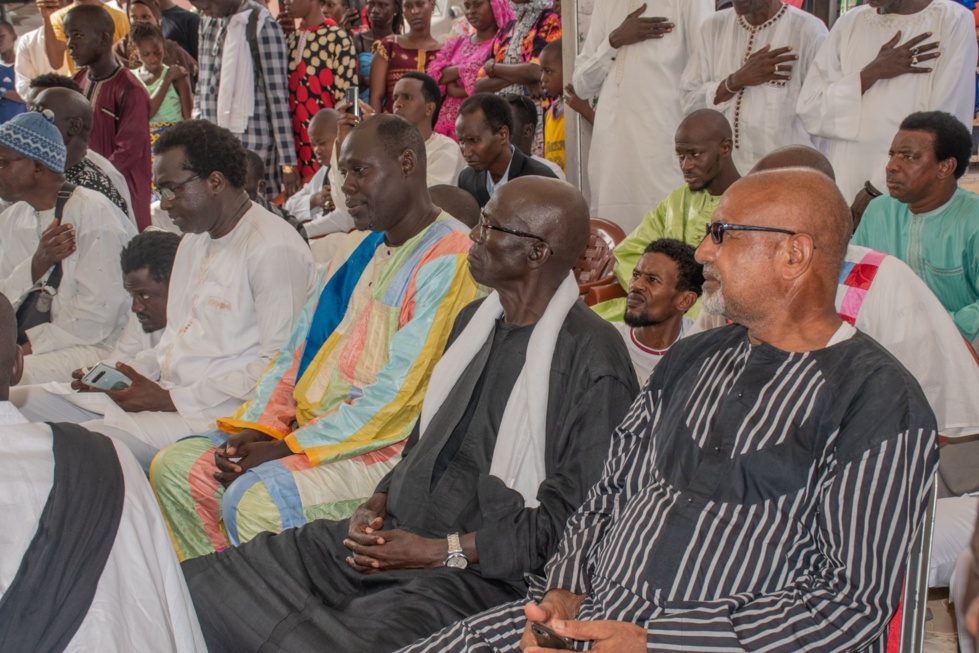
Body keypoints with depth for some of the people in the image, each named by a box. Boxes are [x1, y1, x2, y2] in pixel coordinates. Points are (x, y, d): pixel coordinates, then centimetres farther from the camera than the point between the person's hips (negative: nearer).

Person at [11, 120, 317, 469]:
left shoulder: (274, 249, -12)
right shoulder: (194, 240, 21)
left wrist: (172, 400, -17)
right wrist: (128, 372, 7)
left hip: (219, 413, -10)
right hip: (168, 396, 10)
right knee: (24, 404, -1)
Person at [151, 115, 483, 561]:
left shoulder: (451, 260, -12)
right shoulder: (357, 248, 18)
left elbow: (398, 397, -19)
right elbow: (298, 351, 19)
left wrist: (285, 448, -18)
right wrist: (256, 427, 0)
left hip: (387, 445, -9)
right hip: (310, 428, 9)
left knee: (254, 501, -30)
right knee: (174, 468, 0)